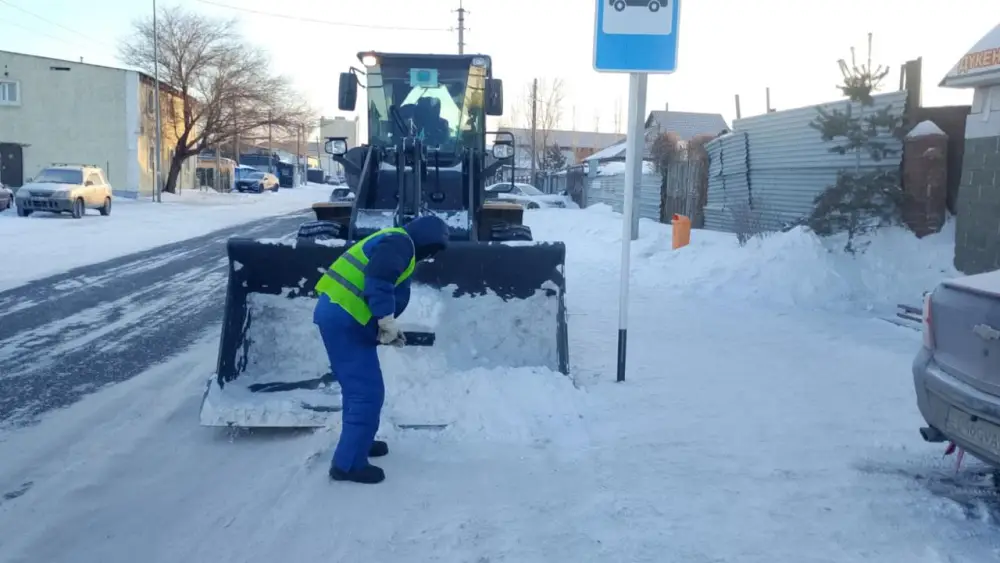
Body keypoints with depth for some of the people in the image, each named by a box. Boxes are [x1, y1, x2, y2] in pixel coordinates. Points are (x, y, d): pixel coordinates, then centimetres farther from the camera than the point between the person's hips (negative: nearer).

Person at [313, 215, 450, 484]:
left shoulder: (393, 241, 24)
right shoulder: (399, 243, -8)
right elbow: (378, 281, -23)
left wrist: (387, 327, 18)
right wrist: (388, 321, -16)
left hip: (336, 313, 11)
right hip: (344, 319, -11)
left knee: (357, 386, 23)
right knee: (368, 392, -5)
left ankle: (357, 441, 39)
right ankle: (348, 463, 2)